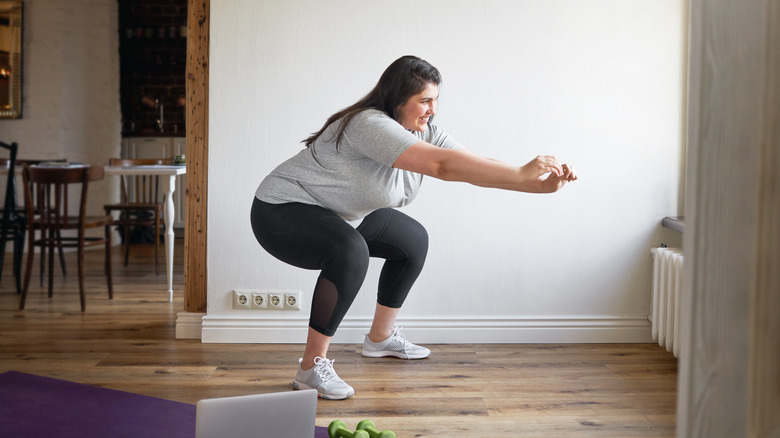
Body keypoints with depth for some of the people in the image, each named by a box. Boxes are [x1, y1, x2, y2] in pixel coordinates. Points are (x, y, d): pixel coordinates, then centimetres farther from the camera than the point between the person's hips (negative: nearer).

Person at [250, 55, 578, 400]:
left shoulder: (424, 131, -2)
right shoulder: (370, 124, -31)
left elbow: (479, 164, -9)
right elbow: (442, 166, -41)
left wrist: (540, 185, -21)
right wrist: (521, 173, -41)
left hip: (335, 217, 10)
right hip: (281, 214, -10)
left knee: (413, 240, 15)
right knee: (350, 252, -37)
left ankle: (380, 338, 29)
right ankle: (311, 368, -25)